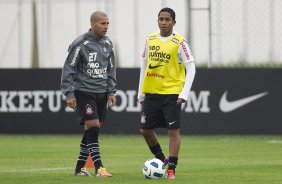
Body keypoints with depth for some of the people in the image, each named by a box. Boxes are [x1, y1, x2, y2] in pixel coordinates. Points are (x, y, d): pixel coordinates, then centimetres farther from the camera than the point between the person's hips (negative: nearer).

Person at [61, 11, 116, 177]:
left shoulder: (107, 43, 8)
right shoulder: (80, 44, -11)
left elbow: (111, 69, 17)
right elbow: (68, 70, -9)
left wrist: (111, 92, 10)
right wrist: (69, 94, -13)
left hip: (101, 93, 6)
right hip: (84, 91, -6)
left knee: (93, 130, 6)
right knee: (93, 126, -14)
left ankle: (80, 167, 16)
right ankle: (99, 168, -15)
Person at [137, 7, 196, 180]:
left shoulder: (179, 42, -8)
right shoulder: (150, 39, 6)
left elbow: (191, 68, -8)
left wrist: (184, 93, -16)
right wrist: (141, 93, 14)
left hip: (171, 93, -5)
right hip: (151, 93, 5)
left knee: (174, 131, -7)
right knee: (145, 129, 8)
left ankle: (171, 168, -1)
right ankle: (161, 158, 29)